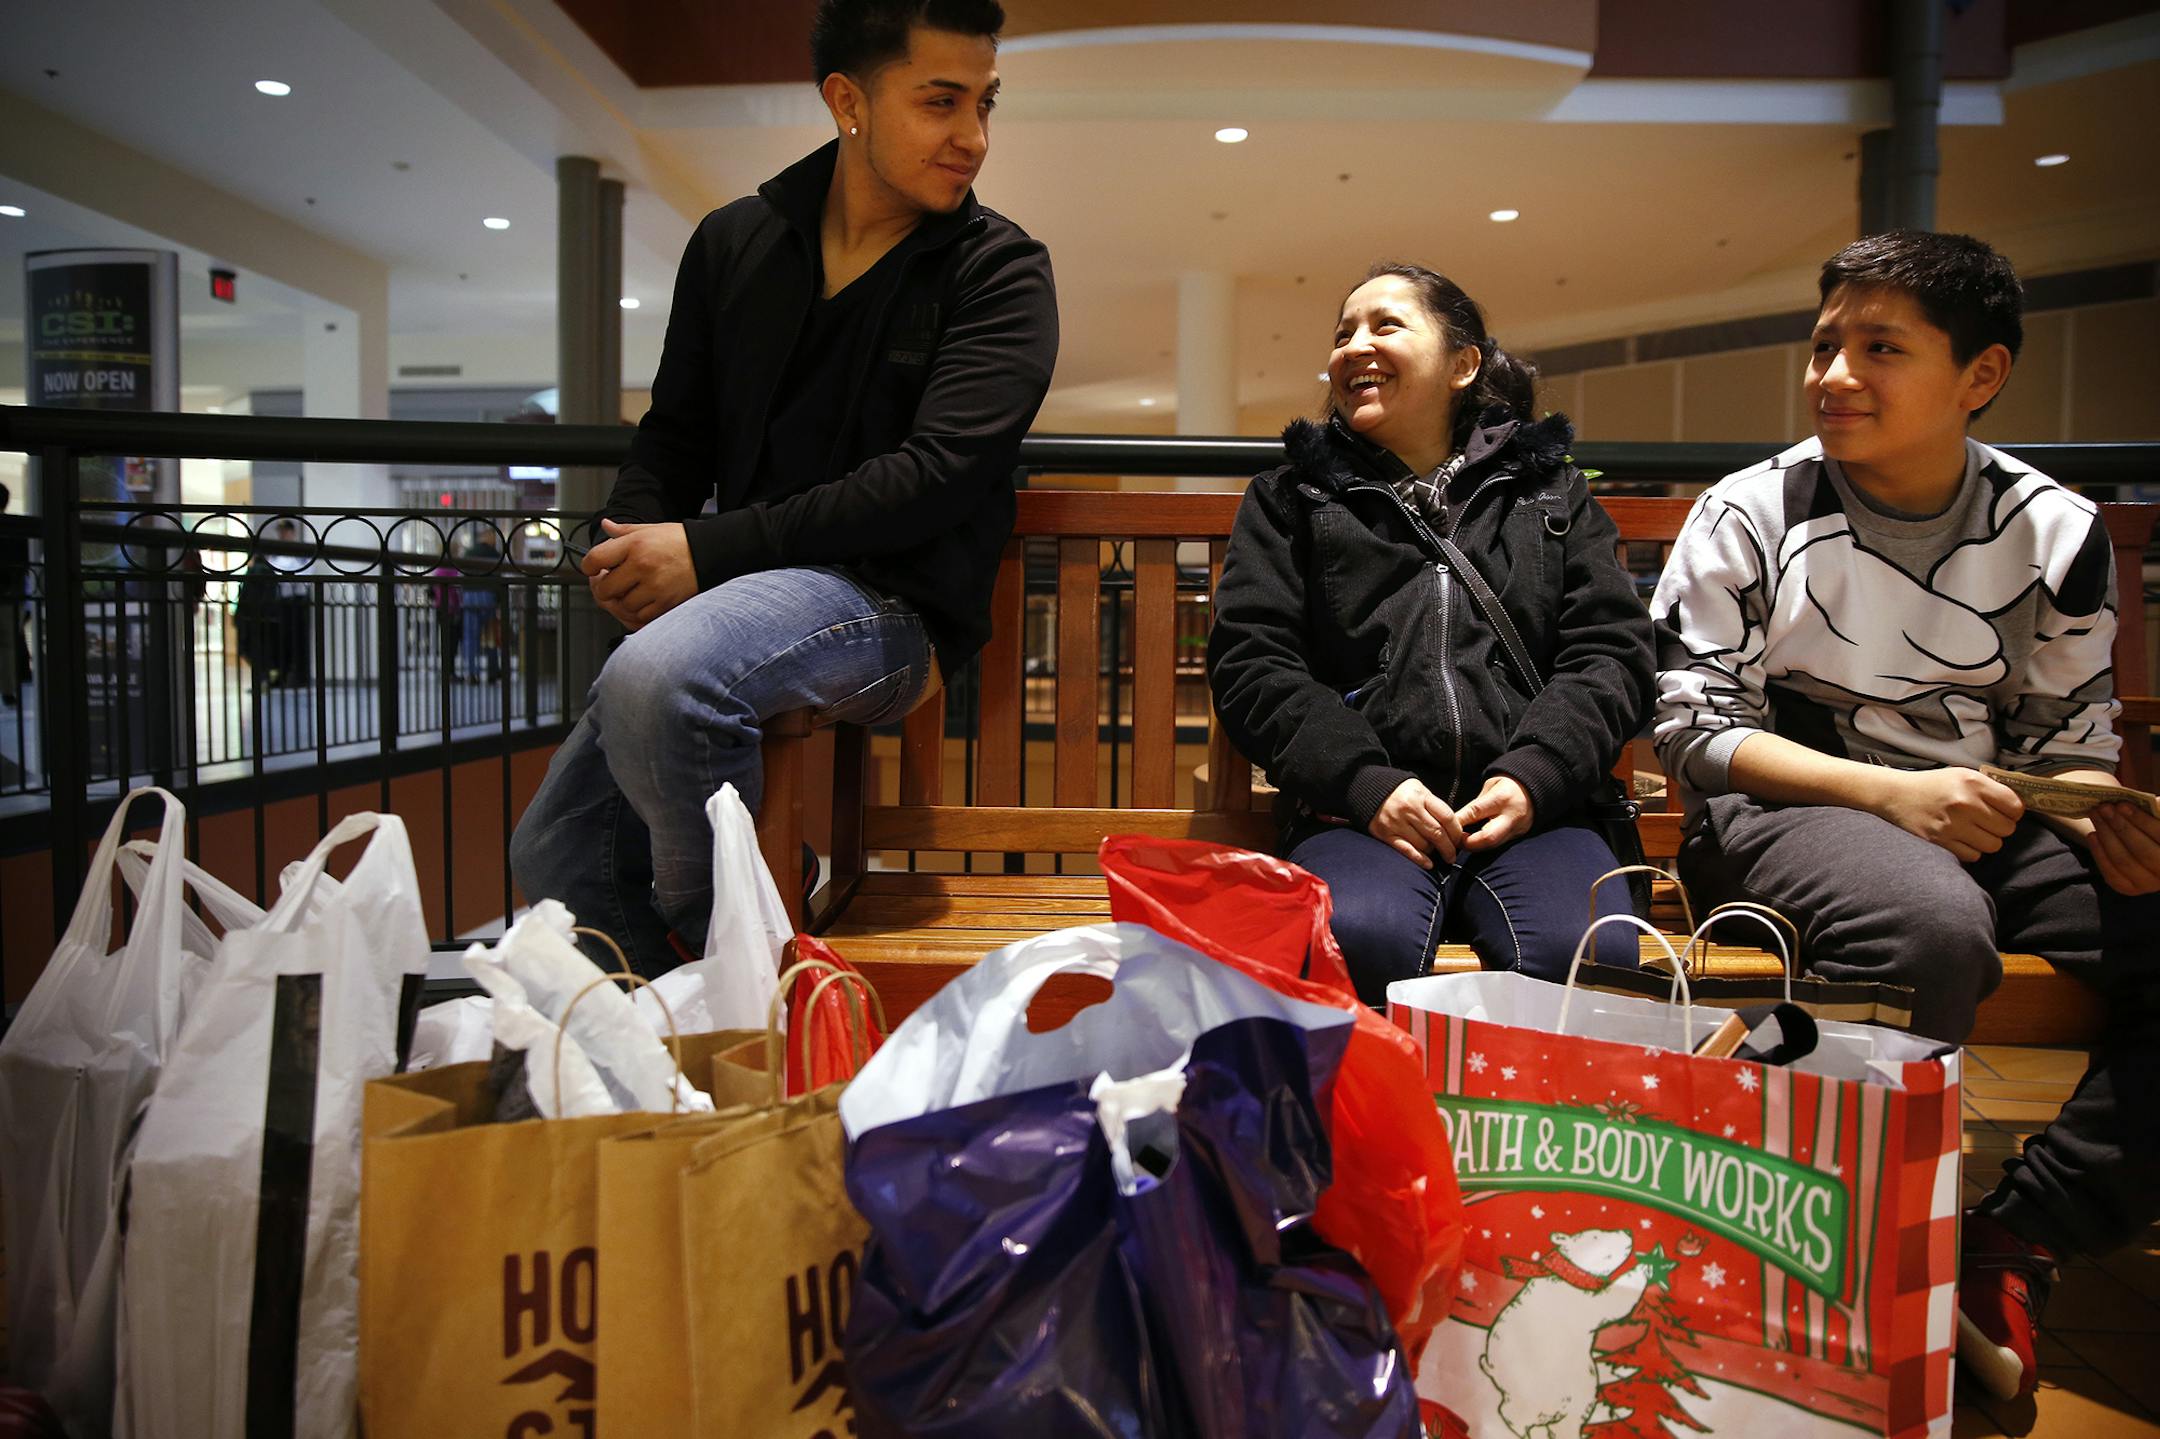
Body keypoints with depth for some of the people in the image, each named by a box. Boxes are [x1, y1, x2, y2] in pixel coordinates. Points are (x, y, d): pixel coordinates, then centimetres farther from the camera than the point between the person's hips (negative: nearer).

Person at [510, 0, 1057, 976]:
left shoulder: (1000, 273, -3)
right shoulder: (735, 243, 11)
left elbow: (936, 476, -16)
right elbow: (676, 432, 19)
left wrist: (709, 550, -18)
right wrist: (627, 544, -4)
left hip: (889, 603, -6)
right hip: (736, 593, 6)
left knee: (658, 675, -34)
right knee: (553, 856, 9)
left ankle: (717, 938, -9)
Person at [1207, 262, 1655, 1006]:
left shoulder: (1552, 492, 23)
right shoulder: (1290, 498, 20)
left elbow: (1611, 651, 12)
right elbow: (1249, 663, 7)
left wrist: (1535, 777, -7)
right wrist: (1365, 785, -9)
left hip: (1528, 809, 1)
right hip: (1361, 812, -1)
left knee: (1589, 955, -31)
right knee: (1359, 943, -35)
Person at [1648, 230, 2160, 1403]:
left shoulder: (2057, 531, 8)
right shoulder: (1751, 514, -2)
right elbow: (1693, 726, -6)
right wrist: (1889, 791, -18)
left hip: (1981, 820, 5)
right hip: (1787, 812, -4)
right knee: (1929, 927, -36)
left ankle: (2020, 1241, -8)